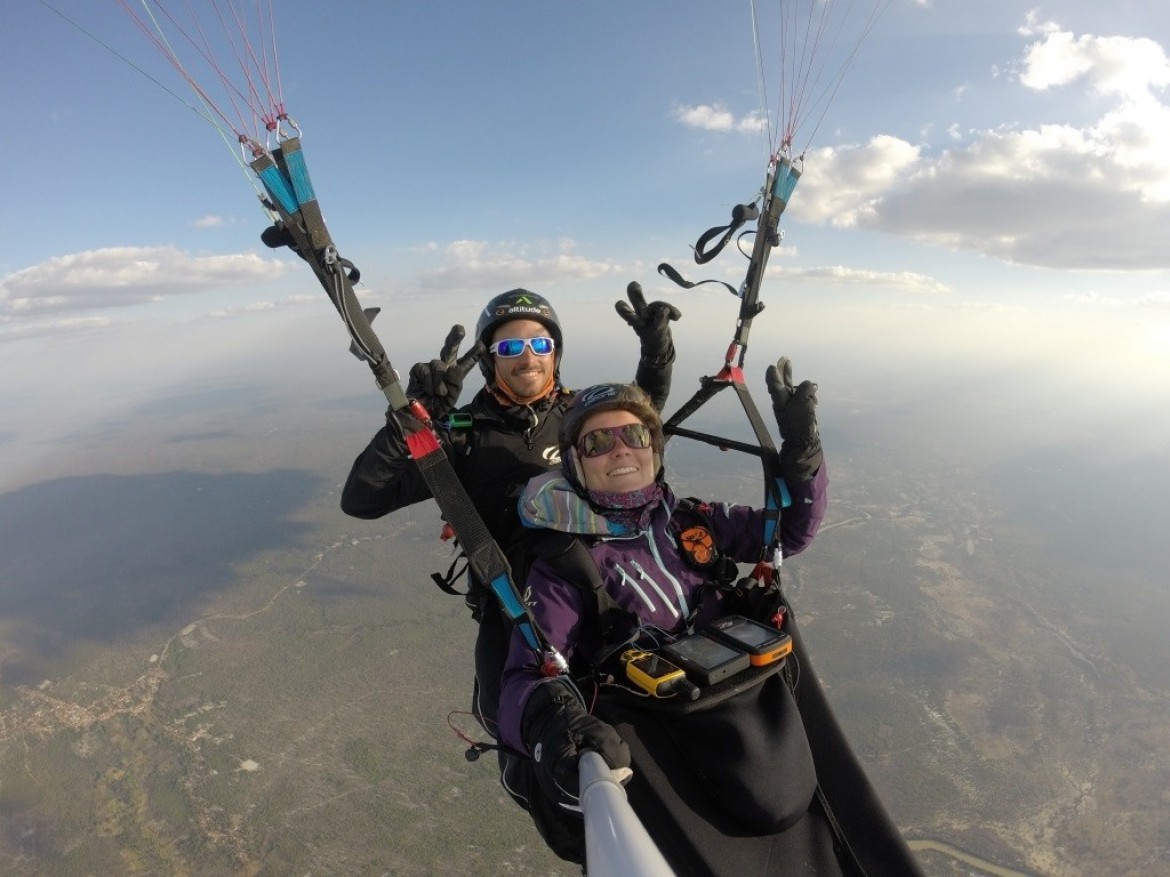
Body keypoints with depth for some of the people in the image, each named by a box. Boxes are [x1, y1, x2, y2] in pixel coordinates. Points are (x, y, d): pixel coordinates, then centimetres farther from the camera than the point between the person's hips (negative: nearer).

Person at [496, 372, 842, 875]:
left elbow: (791, 530, 17)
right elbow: (525, 680, -11)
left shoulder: (690, 520, 11)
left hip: (758, 718, 5)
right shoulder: (560, 568, -2)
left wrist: (801, 446, 1)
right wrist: (548, 719, -36)